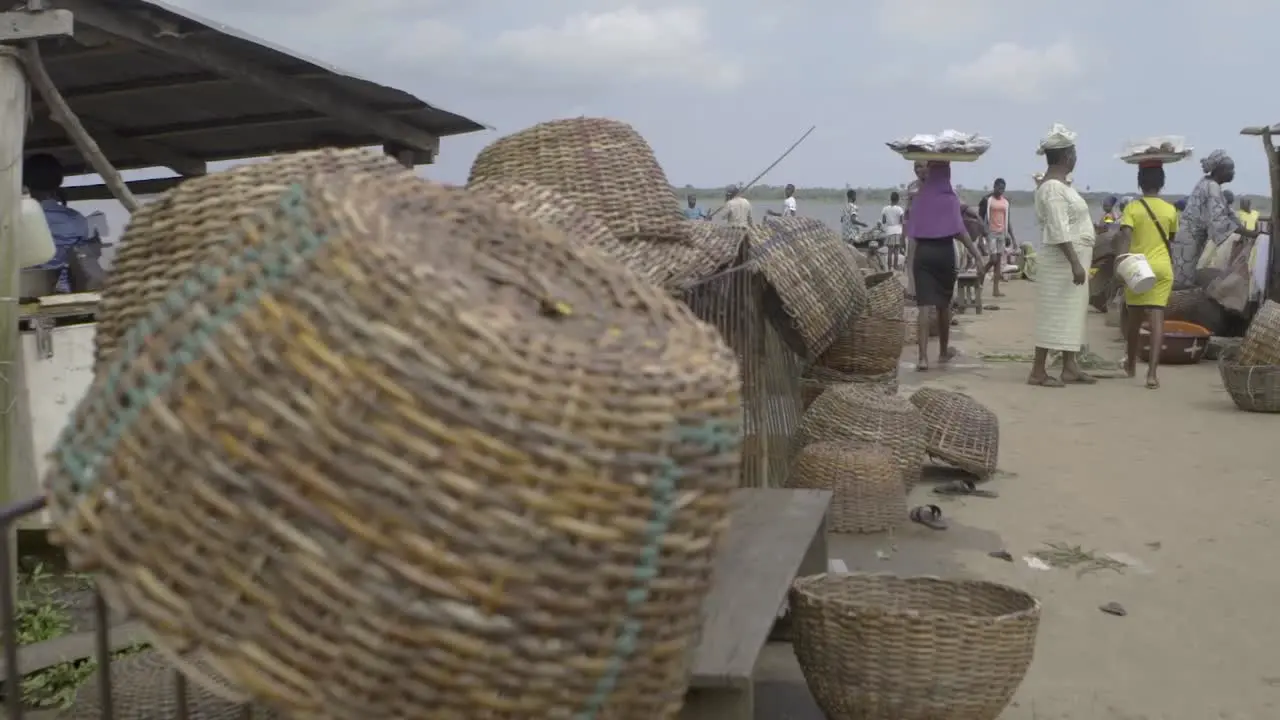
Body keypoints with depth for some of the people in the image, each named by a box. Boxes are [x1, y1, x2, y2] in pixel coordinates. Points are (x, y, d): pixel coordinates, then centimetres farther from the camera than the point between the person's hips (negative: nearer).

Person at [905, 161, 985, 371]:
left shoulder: (919, 198, 3)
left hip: (922, 252, 1)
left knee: (924, 305, -6)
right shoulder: (950, 198, -5)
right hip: (944, 252, -1)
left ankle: (923, 357, -17)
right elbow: (960, 231, -12)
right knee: (943, 304, 15)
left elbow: (912, 233, 7)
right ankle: (943, 351, 30)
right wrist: (977, 255, -11)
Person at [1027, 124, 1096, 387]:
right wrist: (1075, 263, -27)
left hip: (1071, 260, 10)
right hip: (1061, 262, -10)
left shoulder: (1060, 184, 15)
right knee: (1054, 316, -8)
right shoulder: (1053, 187, -18)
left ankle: (1070, 367, 18)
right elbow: (1059, 231, -24)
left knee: (1070, 314, 12)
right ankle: (1038, 372, -5)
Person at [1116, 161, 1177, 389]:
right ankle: (1152, 371, -19)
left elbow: (1125, 237, -18)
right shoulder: (1170, 210, 3)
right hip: (1162, 267, 0)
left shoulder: (1132, 208, -4)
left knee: (1134, 317, 15)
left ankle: (1131, 365, 33)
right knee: (1157, 317, -6)